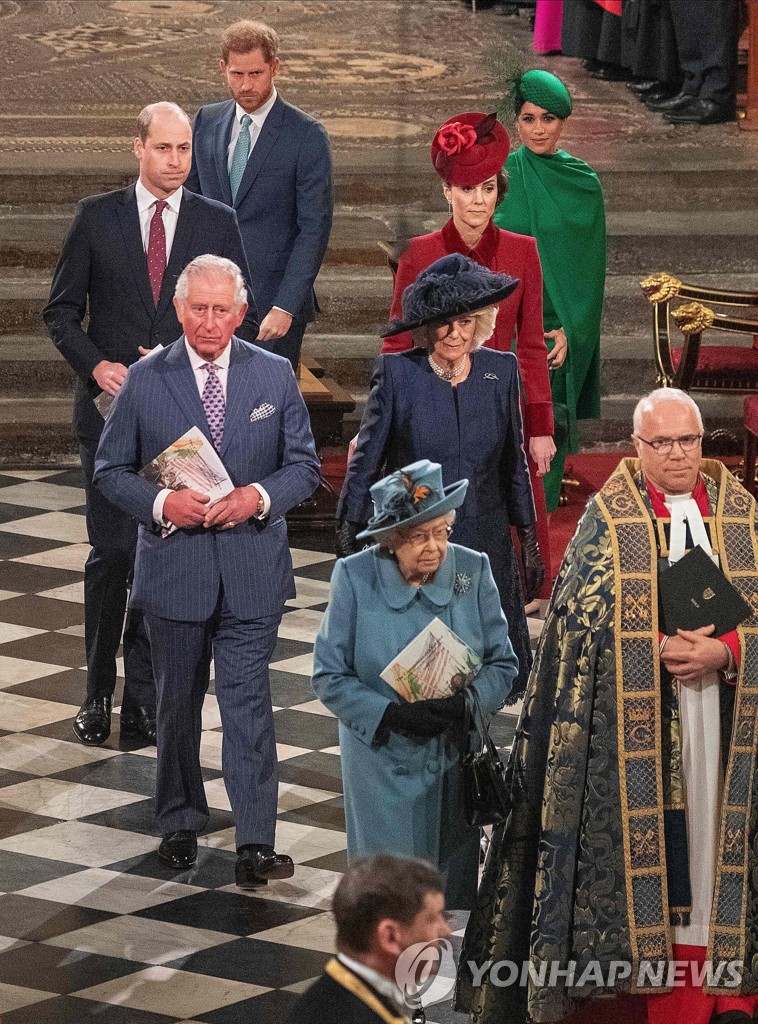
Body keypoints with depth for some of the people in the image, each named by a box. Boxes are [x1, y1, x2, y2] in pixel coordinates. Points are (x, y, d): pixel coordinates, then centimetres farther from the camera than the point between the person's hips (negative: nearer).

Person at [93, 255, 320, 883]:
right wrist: (161, 503, -16)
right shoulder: (145, 381, -1)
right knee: (178, 702, 13)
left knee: (248, 701, -7)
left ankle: (256, 843, -7)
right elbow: (111, 470, 3)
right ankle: (180, 823, 30)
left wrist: (259, 497, -15)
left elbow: (304, 466, 5)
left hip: (252, 569, -1)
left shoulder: (275, 376, 2)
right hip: (174, 568, 1)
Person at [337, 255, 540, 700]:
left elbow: (514, 463, 12)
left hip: (483, 547, 2)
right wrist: (350, 540, -1)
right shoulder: (397, 374, -5)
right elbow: (366, 461, 0)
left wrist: (530, 541, 13)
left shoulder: (500, 371, 3)